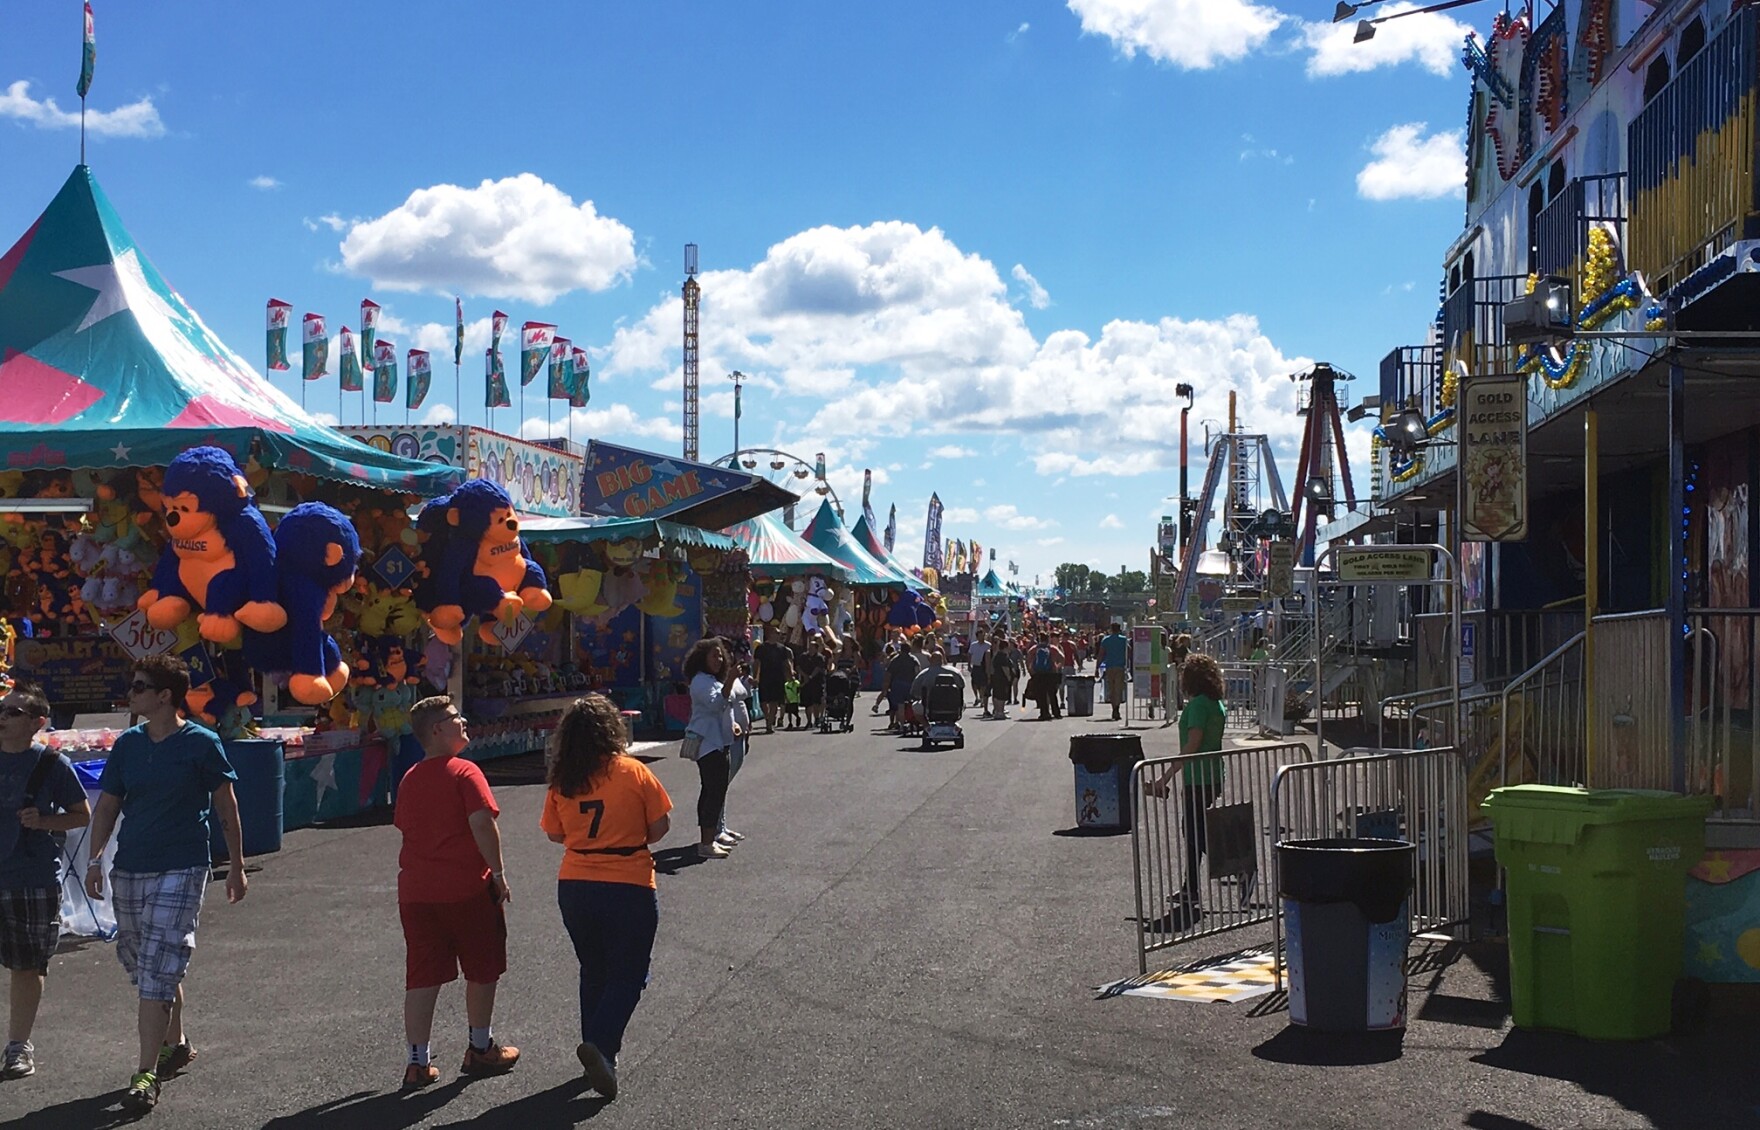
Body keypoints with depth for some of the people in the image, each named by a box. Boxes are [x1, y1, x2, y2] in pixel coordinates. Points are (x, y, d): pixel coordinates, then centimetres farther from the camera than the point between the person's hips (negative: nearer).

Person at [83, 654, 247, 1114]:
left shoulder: (201, 744, -7)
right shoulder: (127, 744, 7)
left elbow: (226, 806, 0)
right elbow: (107, 805, 12)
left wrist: (236, 865, 2)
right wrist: (95, 859, 2)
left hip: (180, 870, -6)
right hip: (128, 869, 6)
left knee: (157, 972, -12)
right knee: (141, 965, 16)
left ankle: (147, 1072, -10)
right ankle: (176, 1044, 36)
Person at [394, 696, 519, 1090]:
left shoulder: (409, 779, 9)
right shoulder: (465, 773, -12)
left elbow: (405, 829, 16)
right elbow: (482, 824, -21)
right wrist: (498, 872, -12)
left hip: (416, 890, 6)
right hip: (468, 888, -6)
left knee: (422, 976, 7)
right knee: (482, 970, 12)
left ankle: (418, 1061, 7)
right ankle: (481, 1049, 24)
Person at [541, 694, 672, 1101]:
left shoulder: (560, 781, -1)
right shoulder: (633, 772, -10)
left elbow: (554, 834, 9)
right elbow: (660, 828, -4)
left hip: (574, 888, 4)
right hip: (628, 888, -4)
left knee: (594, 972, 20)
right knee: (628, 975, 7)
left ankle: (600, 1055, 27)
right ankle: (600, 1044, -14)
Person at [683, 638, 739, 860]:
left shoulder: (713, 680, 21)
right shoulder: (701, 681, -13)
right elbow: (716, 703, -27)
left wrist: (731, 725, 16)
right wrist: (730, 681, -34)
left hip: (719, 742, 11)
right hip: (709, 743, -11)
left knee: (711, 791, 13)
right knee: (716, 791, -14)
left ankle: (708, 839, 19)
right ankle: (706, 844, -16)